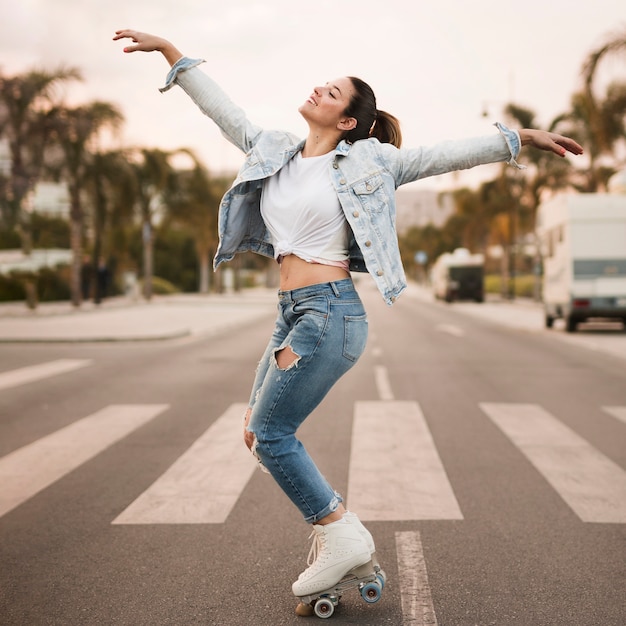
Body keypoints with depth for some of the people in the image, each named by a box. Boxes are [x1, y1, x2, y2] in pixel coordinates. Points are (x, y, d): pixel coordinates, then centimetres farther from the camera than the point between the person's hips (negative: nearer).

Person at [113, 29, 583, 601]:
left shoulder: (363, 162, -1)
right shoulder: (274, 152, 13)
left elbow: (443, 156, 2)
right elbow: (222, 110, 18)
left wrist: (523, 136, 1)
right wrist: (168, 50, 19)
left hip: (330, 311, -7)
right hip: (292, 312, 8)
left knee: (270, 432, -10)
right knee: (259, 432, 9)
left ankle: (342, 537, 3)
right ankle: (337, 533, 19)